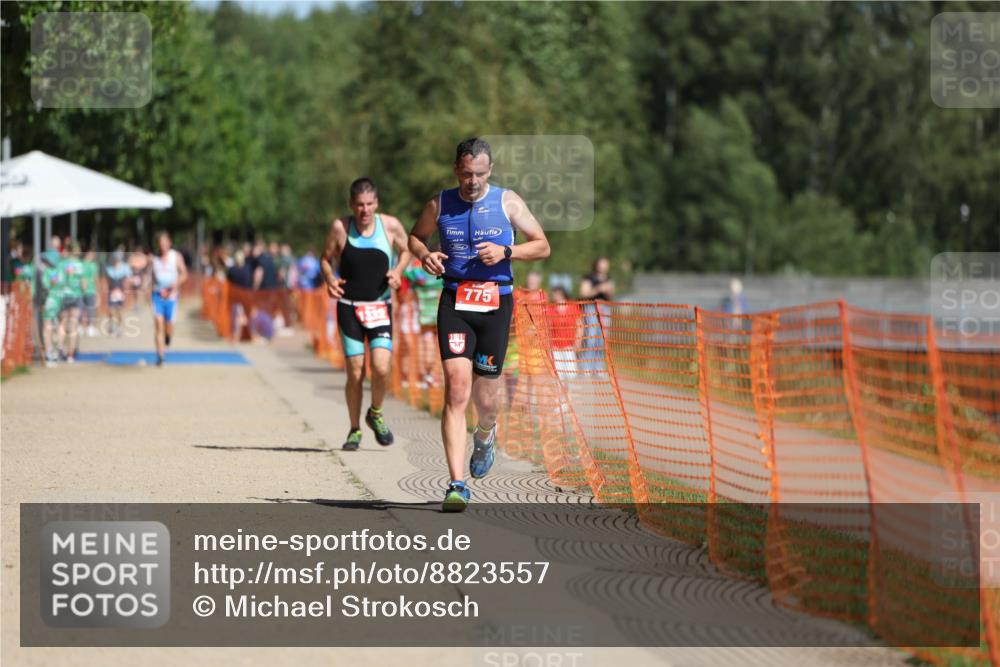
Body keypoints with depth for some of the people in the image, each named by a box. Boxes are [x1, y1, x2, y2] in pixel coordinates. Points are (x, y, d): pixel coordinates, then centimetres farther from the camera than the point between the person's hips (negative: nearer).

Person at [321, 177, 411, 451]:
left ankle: (376, 414, 15)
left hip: (380, 308, 0)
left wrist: (398, 270, -5)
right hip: (349, 308, 0)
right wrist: (329, 280, -13)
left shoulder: (390, 226, -4)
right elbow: (326, 258, 7)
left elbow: (406, 250, 14)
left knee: (381, 368, -14)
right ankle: (355, 429, 16)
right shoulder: (340, 227, -6)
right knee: (355, 373, -3)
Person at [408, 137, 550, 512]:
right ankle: (457, 485, -18)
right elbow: (415, 236, 22)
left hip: (496, 303, 0)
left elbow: (542, 246, 6)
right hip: (454, 302, 0)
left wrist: (506, 252, -12)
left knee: (485, 395, 6)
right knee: (456, 389, -14)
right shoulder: (440, 205, 5)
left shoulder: (507, 202, 1)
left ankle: (485, 436, 46)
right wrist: (424, 255, -1)